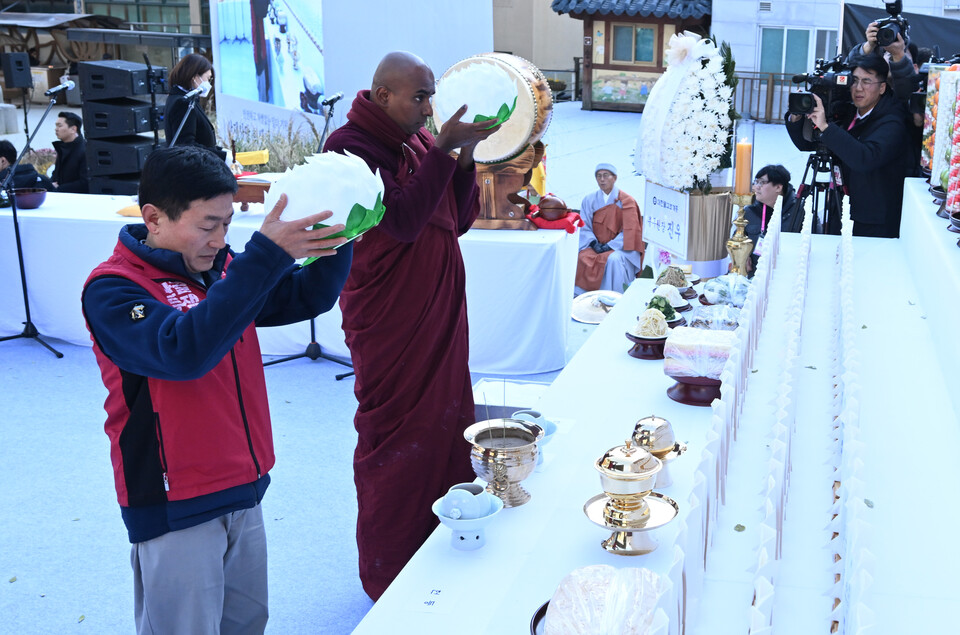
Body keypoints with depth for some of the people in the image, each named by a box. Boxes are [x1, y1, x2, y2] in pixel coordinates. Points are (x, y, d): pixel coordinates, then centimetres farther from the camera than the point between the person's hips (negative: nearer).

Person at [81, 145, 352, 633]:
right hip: (174, 508, -6)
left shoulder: (222, 269, 4)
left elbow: (310, 295, 4)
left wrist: (335, 233, -15)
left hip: (244, 492, 6)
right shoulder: (110, 289, -16)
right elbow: (183, 350, -33)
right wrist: (266, 256, -36)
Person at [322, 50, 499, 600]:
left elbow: (458, 222, 9)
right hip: (390, 324, -7)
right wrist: (444, 148, -28)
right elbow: (402, 221, -25)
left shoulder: (422, 140, 9)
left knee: (446, 430, 14)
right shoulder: (351, 147, -13)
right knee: (396, 444, 3)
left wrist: (467, 159, -5)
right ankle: (389, 579, 20)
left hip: (441, 319, 7)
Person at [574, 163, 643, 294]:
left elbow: (629, 230, -6)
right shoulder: (589, 200, 9)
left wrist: (610, 245, -15)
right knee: (581, 258, -27)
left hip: (619, 247, -3)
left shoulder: (626, 201, -1)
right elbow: (584, 226, 3)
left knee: (613, 259, -35)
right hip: (595, 246, 3)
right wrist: (594, 243, -14)